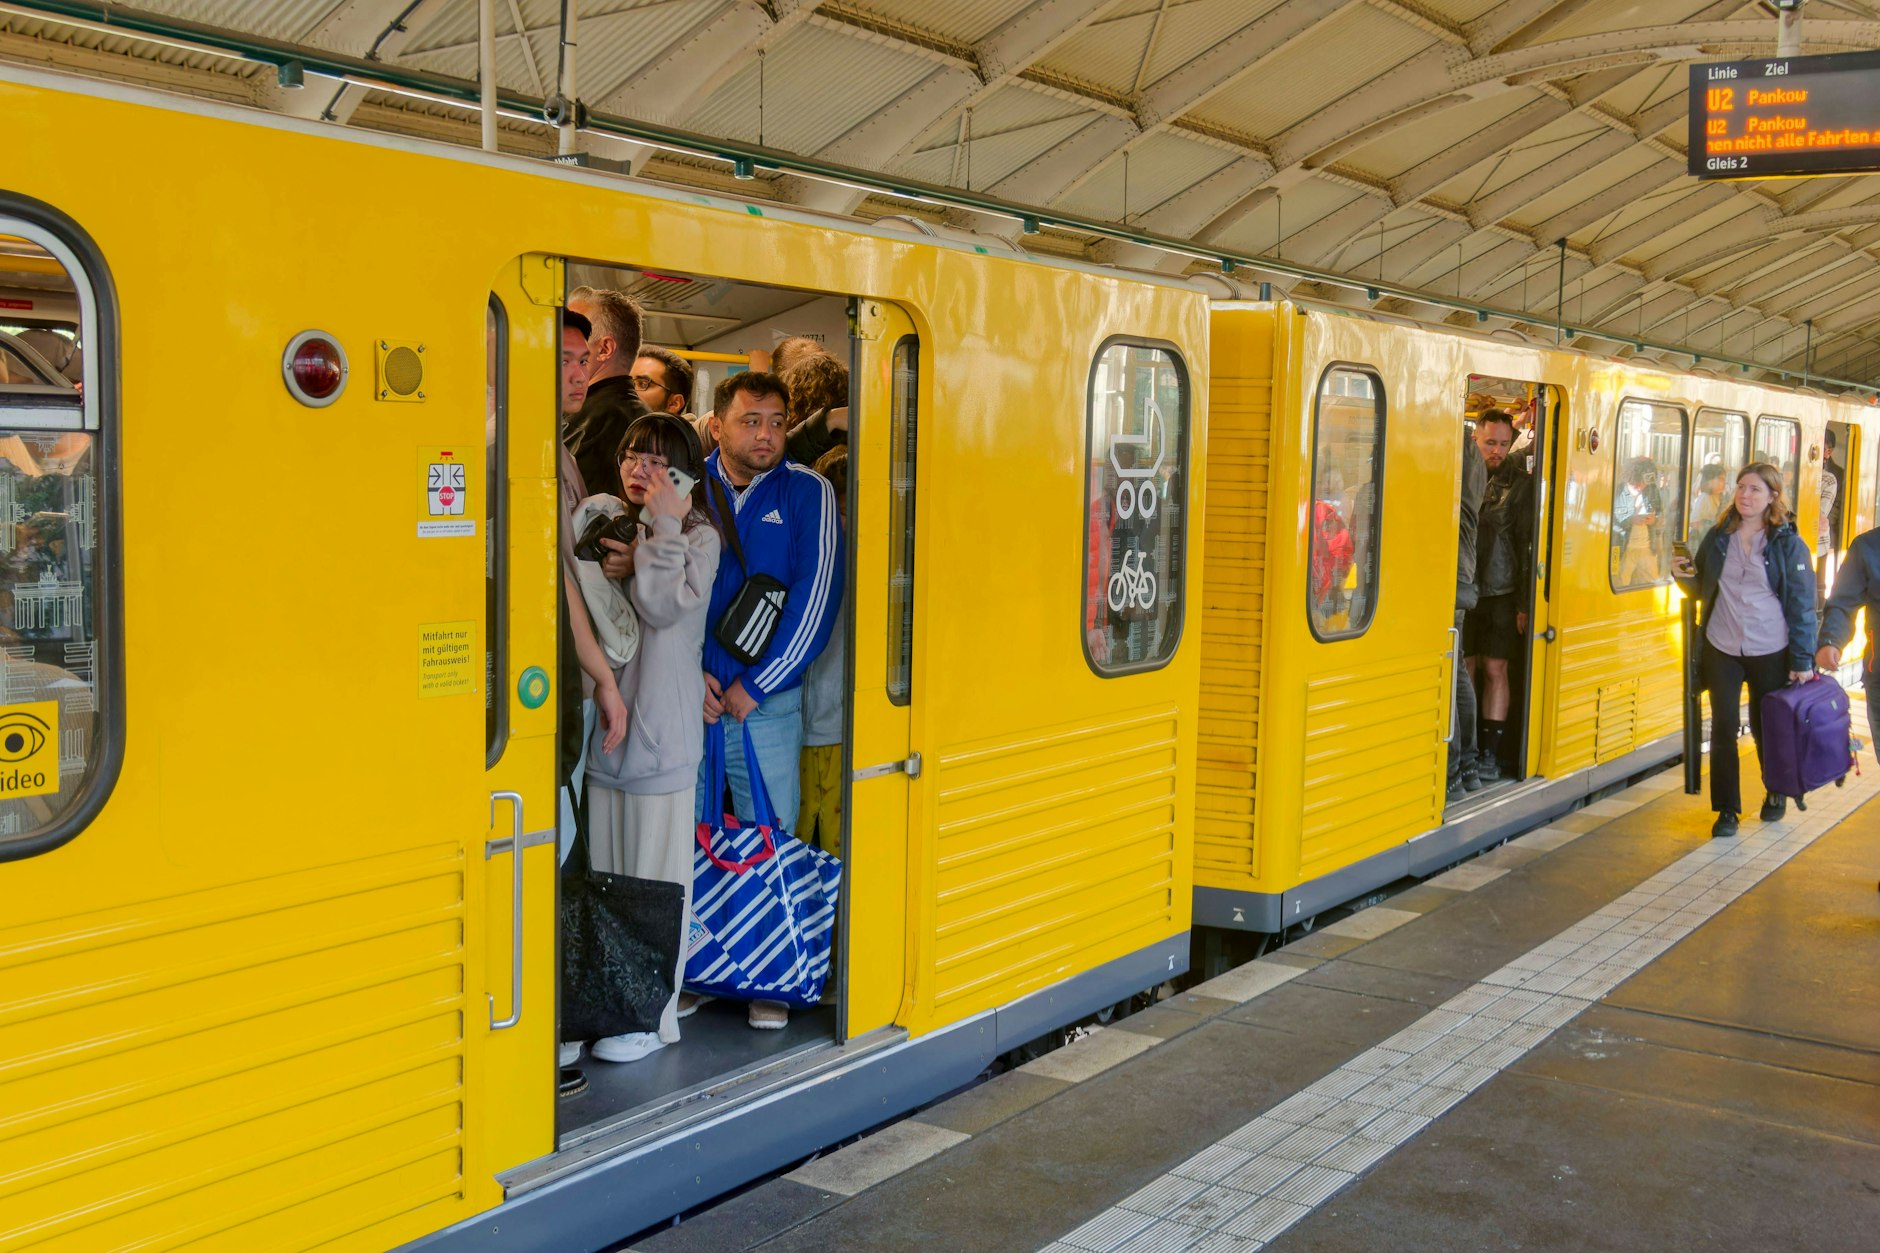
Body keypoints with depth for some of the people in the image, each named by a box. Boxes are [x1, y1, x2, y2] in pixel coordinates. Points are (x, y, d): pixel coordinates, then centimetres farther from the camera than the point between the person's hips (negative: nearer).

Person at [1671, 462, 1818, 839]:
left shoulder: (1788, 544, -5)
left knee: (1767, 727, 11)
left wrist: (1802, 661, -9)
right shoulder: (1718, 538, 5)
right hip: (1721, 649, 2)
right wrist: (1686, 576, -9)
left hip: (1770, 652, -2)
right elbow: (1701, 591, 15)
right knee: (1723, 728, 1)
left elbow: (1802, 605, -5)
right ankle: (1727, 810, 10)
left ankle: (1777, 794, 35)